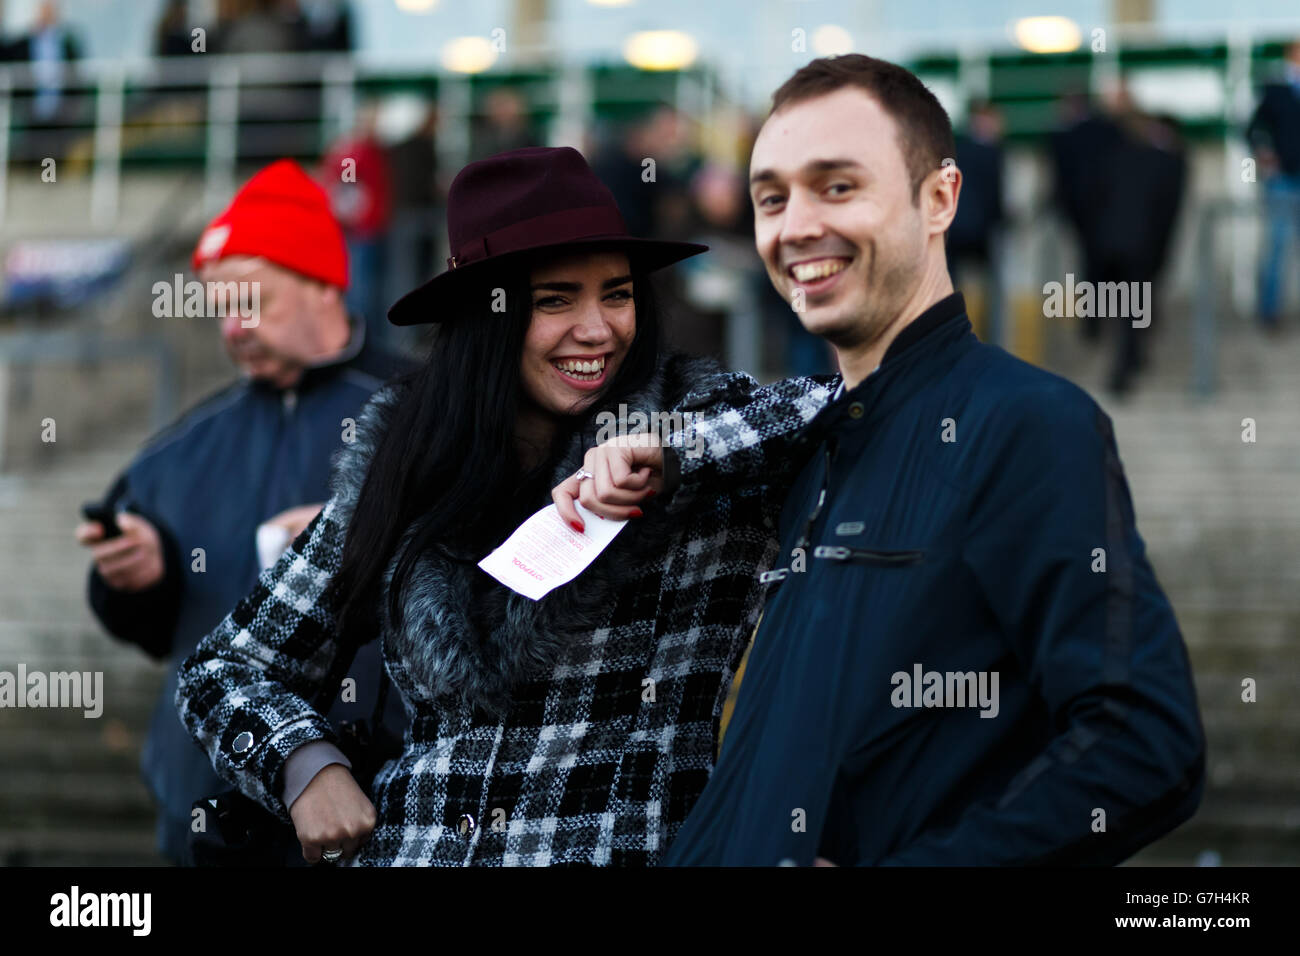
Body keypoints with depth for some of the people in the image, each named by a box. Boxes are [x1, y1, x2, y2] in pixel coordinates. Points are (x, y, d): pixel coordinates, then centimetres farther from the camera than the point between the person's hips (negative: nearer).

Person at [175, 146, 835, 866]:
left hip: (631, 847, -2)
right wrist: (306, 765, -6)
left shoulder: (695, 416, -2)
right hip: (405, 847, 3)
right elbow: (225, 671, 12)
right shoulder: (396, 475, 5)